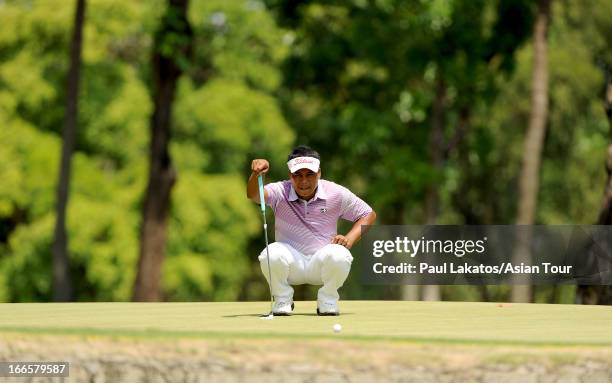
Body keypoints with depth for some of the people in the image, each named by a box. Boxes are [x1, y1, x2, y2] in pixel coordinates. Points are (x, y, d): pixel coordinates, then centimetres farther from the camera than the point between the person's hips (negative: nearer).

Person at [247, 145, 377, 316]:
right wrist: (255, 174, -53)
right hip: (292, 264, 0)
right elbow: (253, 194, -30)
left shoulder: (336, 193, -5)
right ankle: (283, 300, -2)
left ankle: (327, 300, -2)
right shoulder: (280, 192, -9)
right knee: (272, 254, -33)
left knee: (339, 255, -33)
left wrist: (349, 239, -12)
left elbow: (369, 214, 6)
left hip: (323, 263, 0)